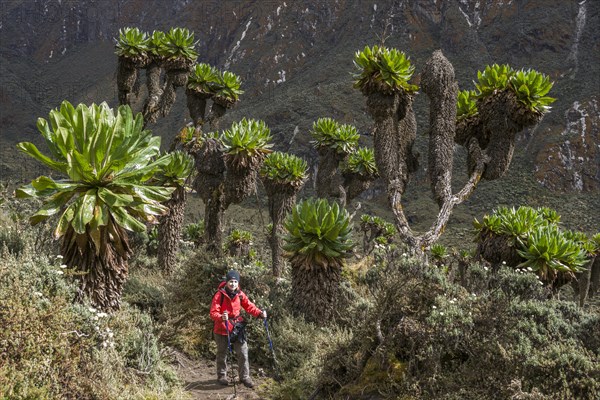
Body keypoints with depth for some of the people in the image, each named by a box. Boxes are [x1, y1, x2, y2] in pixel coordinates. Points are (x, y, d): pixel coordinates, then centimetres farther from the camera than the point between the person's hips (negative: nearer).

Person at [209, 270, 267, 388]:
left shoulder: (240, 294, -4)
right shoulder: (220, 295, -17)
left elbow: (249, 306, -2)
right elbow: (213, 313, -22)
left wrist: (260, 313, -19)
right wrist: (221, 317, -42)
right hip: (222, 329, -3)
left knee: (243, 353, 1)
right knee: (222, 354, 13)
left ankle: (244, 377, 13)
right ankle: (221, 376, 32)